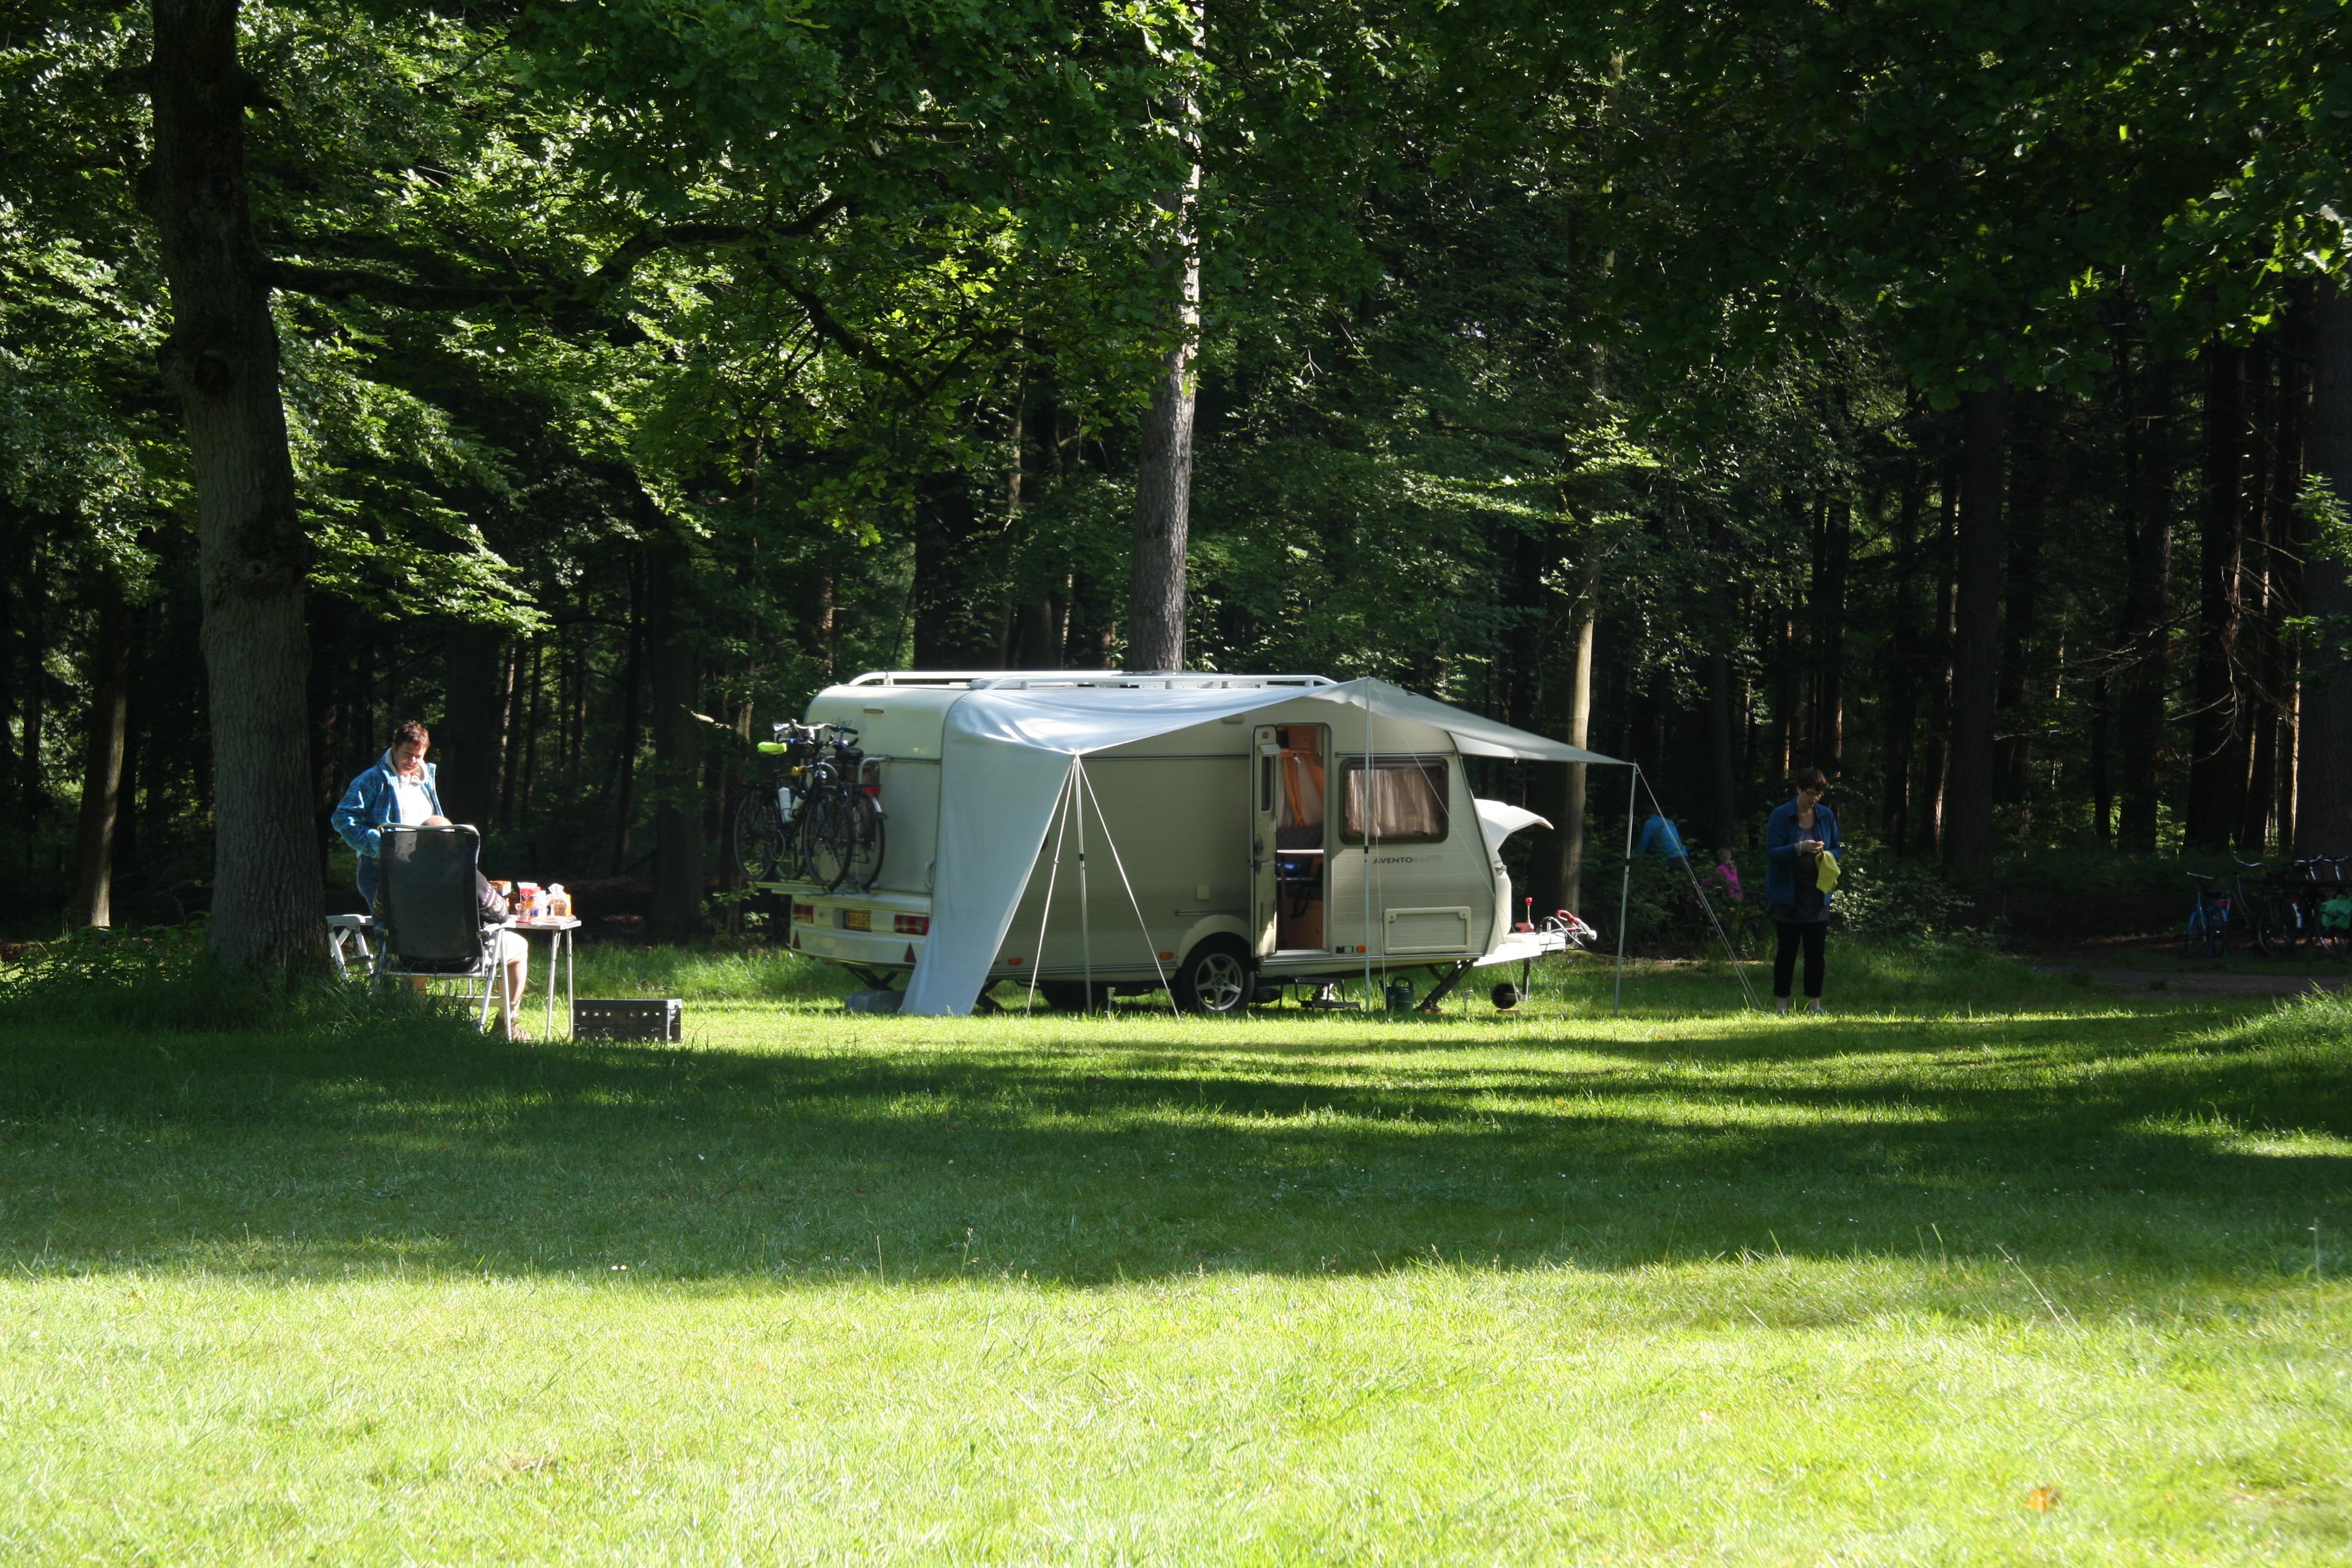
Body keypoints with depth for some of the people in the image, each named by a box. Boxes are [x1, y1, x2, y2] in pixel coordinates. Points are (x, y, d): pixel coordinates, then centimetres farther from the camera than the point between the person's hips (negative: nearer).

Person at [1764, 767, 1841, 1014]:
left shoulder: (1826, 816, 8)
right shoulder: (1781, 815, -6)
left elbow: (1837, 849, 15)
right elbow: (1772, 852, -12)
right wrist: (1799, 848, -26)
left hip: (1817, 894, 4)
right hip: (1788, 895, -4)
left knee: (1816, 950, 2)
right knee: (1787, 949, -1)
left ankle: (1814, 1003, 9)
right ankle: (1782, 1003, 6)